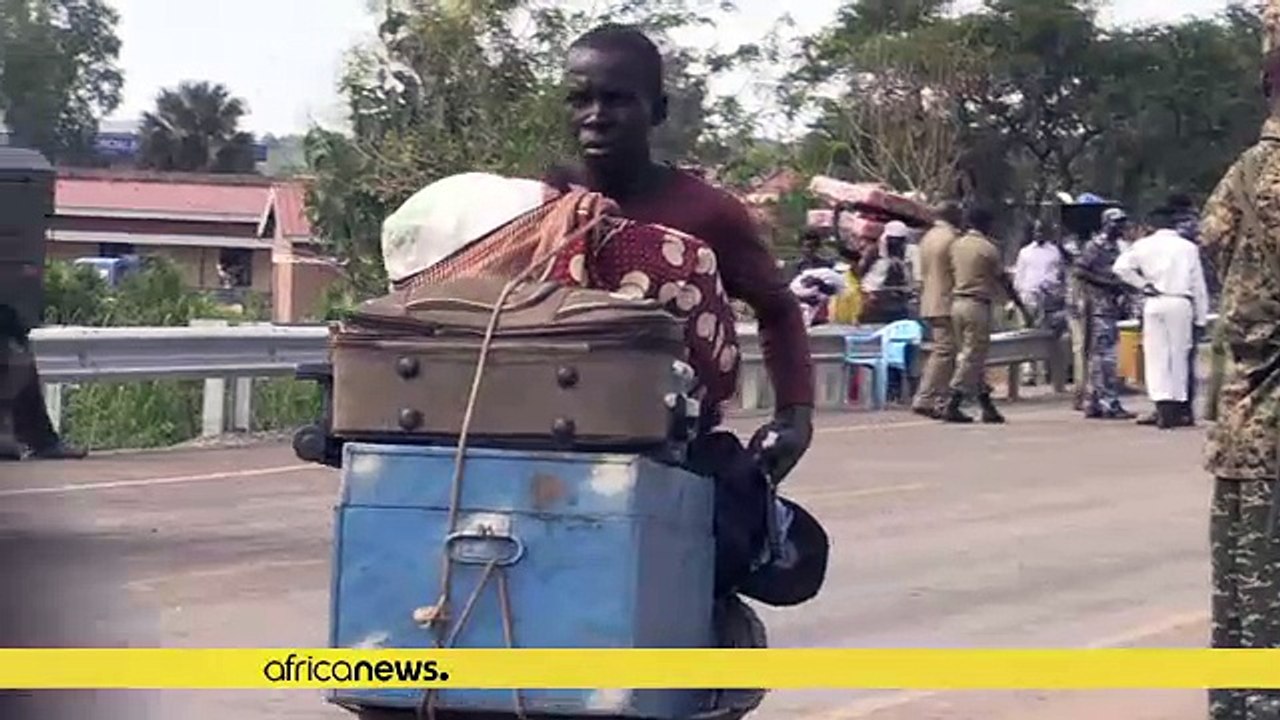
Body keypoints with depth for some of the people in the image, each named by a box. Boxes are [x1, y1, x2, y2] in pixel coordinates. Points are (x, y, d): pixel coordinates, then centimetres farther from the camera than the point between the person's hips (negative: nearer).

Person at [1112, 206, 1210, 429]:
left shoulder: (1144, 245, 4)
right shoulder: (1189, 247, 5)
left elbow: (1121, 267, -7)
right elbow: (1198, 284, 5)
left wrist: (1143, 284, 3)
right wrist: (1200, 318, 9)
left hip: (1155, 303, 0)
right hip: (1181, 303, 0)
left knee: (1156, 355, 2)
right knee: (1179, 354, 8)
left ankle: (1164, 410, -6)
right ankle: (1178, 408, 9)